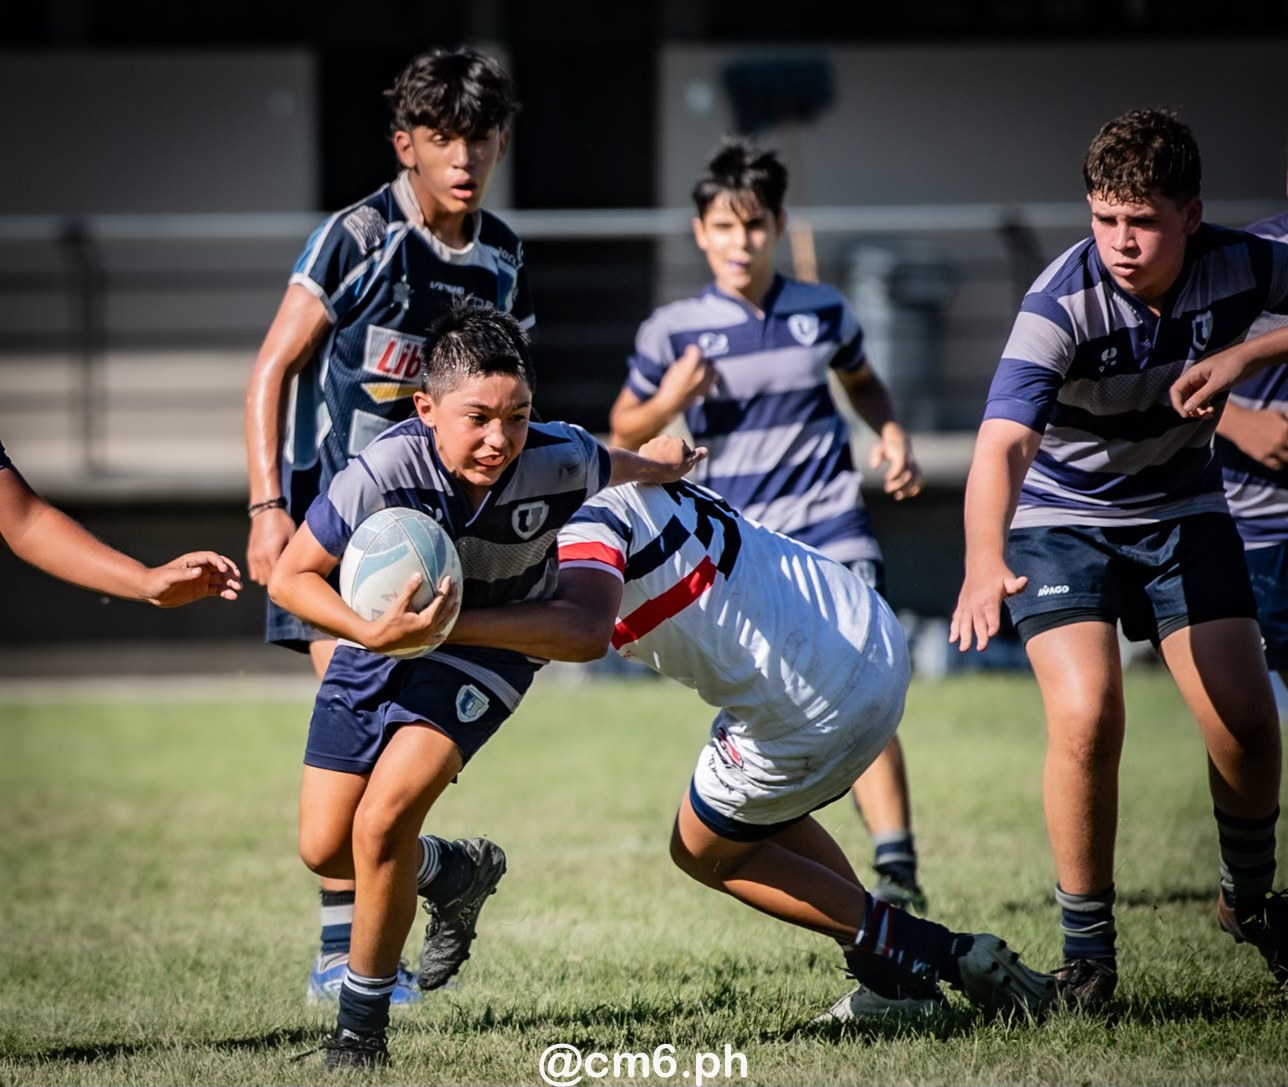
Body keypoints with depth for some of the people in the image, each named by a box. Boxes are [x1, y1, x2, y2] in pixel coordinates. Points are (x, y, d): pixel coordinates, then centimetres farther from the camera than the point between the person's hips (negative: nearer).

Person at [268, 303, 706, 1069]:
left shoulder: (560, 462, -29)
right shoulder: (386, 473, -35)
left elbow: (616, 467, -2)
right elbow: (290, 577, -25)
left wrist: (666, 467, 20)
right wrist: (372, 633, -41)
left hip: (491, 643, -2)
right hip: (379, 638, 2)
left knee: (383, 821, -20)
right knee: (325, 849, 4)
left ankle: (363, 1021, 0)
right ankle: (456, 875, 37)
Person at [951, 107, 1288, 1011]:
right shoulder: (1063, 303, -30)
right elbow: (1003, 442, -42)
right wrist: (985, 562, -59)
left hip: (1183, 509, 3)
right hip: (1062, 520, -3)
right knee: (1086, 718, -21)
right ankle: (1087, 946, -4)